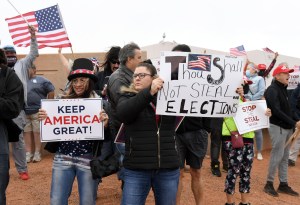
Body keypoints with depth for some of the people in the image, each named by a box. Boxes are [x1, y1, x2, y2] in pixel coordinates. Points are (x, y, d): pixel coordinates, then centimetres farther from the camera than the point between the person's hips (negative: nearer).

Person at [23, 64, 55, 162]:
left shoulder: (41, 80, 0)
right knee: (26, 132, 5)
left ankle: (37, 153, 5)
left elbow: (51, 92, -3)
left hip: (37, 112, -4)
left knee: (37, 132, -1)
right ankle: (28, 153, 11)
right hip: (24, 112, 5)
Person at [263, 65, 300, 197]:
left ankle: (283, 185, 19)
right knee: (277, 155, -4)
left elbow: (287, 108, 13)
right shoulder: (272, 90, -13)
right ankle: (269, 184, 8)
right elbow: (277, 111, -21)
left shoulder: (283, 89, 15)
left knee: (284, 157, 11)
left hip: (287, 127, 8)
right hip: (277, 127, -8)